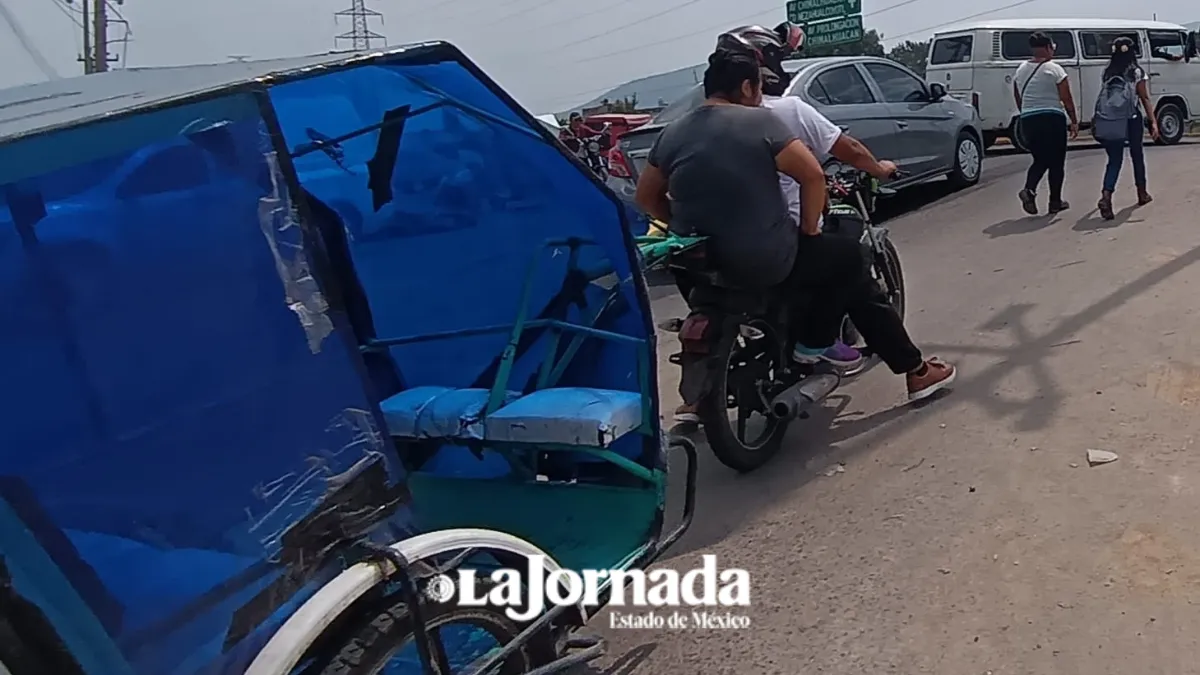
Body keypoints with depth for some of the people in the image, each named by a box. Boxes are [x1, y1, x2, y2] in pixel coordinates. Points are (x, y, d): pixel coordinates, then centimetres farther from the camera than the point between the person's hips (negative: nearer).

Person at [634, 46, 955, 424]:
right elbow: (812, 175, -11)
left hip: (699, 264, 6)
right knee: (849, 260, 16)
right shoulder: (758, 121, -7)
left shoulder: (672, 134, 7)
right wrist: (810, 229, 2)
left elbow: (646, 197, 13)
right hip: (764, 261, -6)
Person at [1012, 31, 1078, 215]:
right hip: (1052, 119, -5)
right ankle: (1055, 202, 13)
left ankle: (1029, 190, -9)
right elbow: (1067, 100, -6)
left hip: (1027, 120, 5)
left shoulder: (1021, 70, 7)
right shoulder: (1054, 69, -8)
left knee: (1040, 160, 16)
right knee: (1056, 162, 8)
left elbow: (1018, 100, 13)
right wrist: (1074, 122, 2)